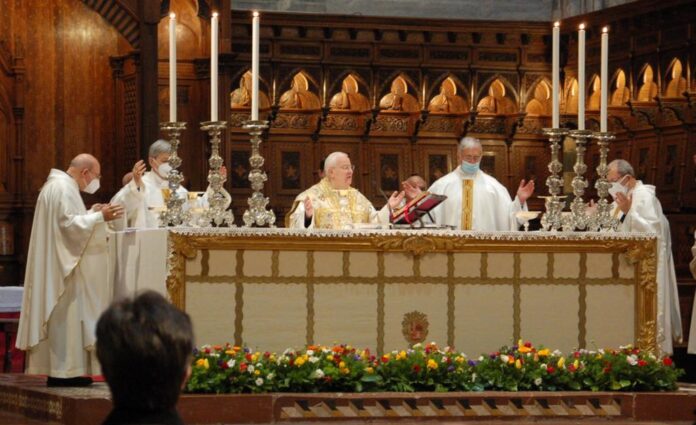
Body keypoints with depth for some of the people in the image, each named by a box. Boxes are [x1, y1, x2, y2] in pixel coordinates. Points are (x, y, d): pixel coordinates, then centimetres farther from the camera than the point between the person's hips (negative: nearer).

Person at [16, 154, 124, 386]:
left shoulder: (58, 185, 17)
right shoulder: (63, 188, -15)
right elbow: (69, 224, -23)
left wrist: (91, 213, 18)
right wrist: (99, 217, -24)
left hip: (59, 265, 11)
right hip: (64, 263, -11)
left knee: (64, 317, 10)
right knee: (65, 314, -9)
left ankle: (62, 370, 11)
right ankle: (63, 371, -8)